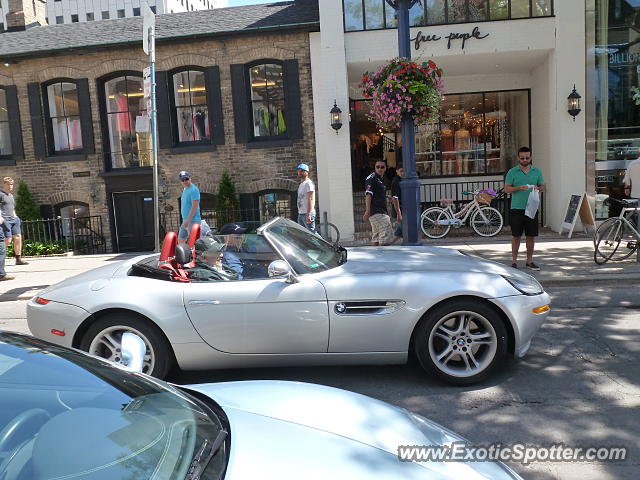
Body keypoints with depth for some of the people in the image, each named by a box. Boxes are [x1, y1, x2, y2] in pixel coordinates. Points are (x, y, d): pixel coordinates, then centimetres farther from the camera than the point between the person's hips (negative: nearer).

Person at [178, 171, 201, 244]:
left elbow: (195, 206, -20)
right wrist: (185, 220, 19)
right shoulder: (184, 189, 16)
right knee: (180, 240, 16)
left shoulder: (194, 190, -13)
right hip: (185, 221, 10)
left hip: (193, 221, -10)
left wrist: (188, 220, -24)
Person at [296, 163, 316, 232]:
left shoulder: (308, 183, -9)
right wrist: (299, 213, 17)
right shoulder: (301, 184, 20)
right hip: (300, 213, 10)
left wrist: (308, 214, -25)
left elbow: (311, 199, -18)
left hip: (307, 213, -10)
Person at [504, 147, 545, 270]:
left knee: (531, 236, 7)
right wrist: (519, 188, -19)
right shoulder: (512, 172, 1)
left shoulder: (537, 171, 10)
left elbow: (542, 187, 14)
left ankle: (529, 260, 19)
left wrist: (537, 188, -9)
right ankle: (514, 261, 9)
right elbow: (507, 189, -2)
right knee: (516, 236, 1)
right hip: (517, 208, -3)